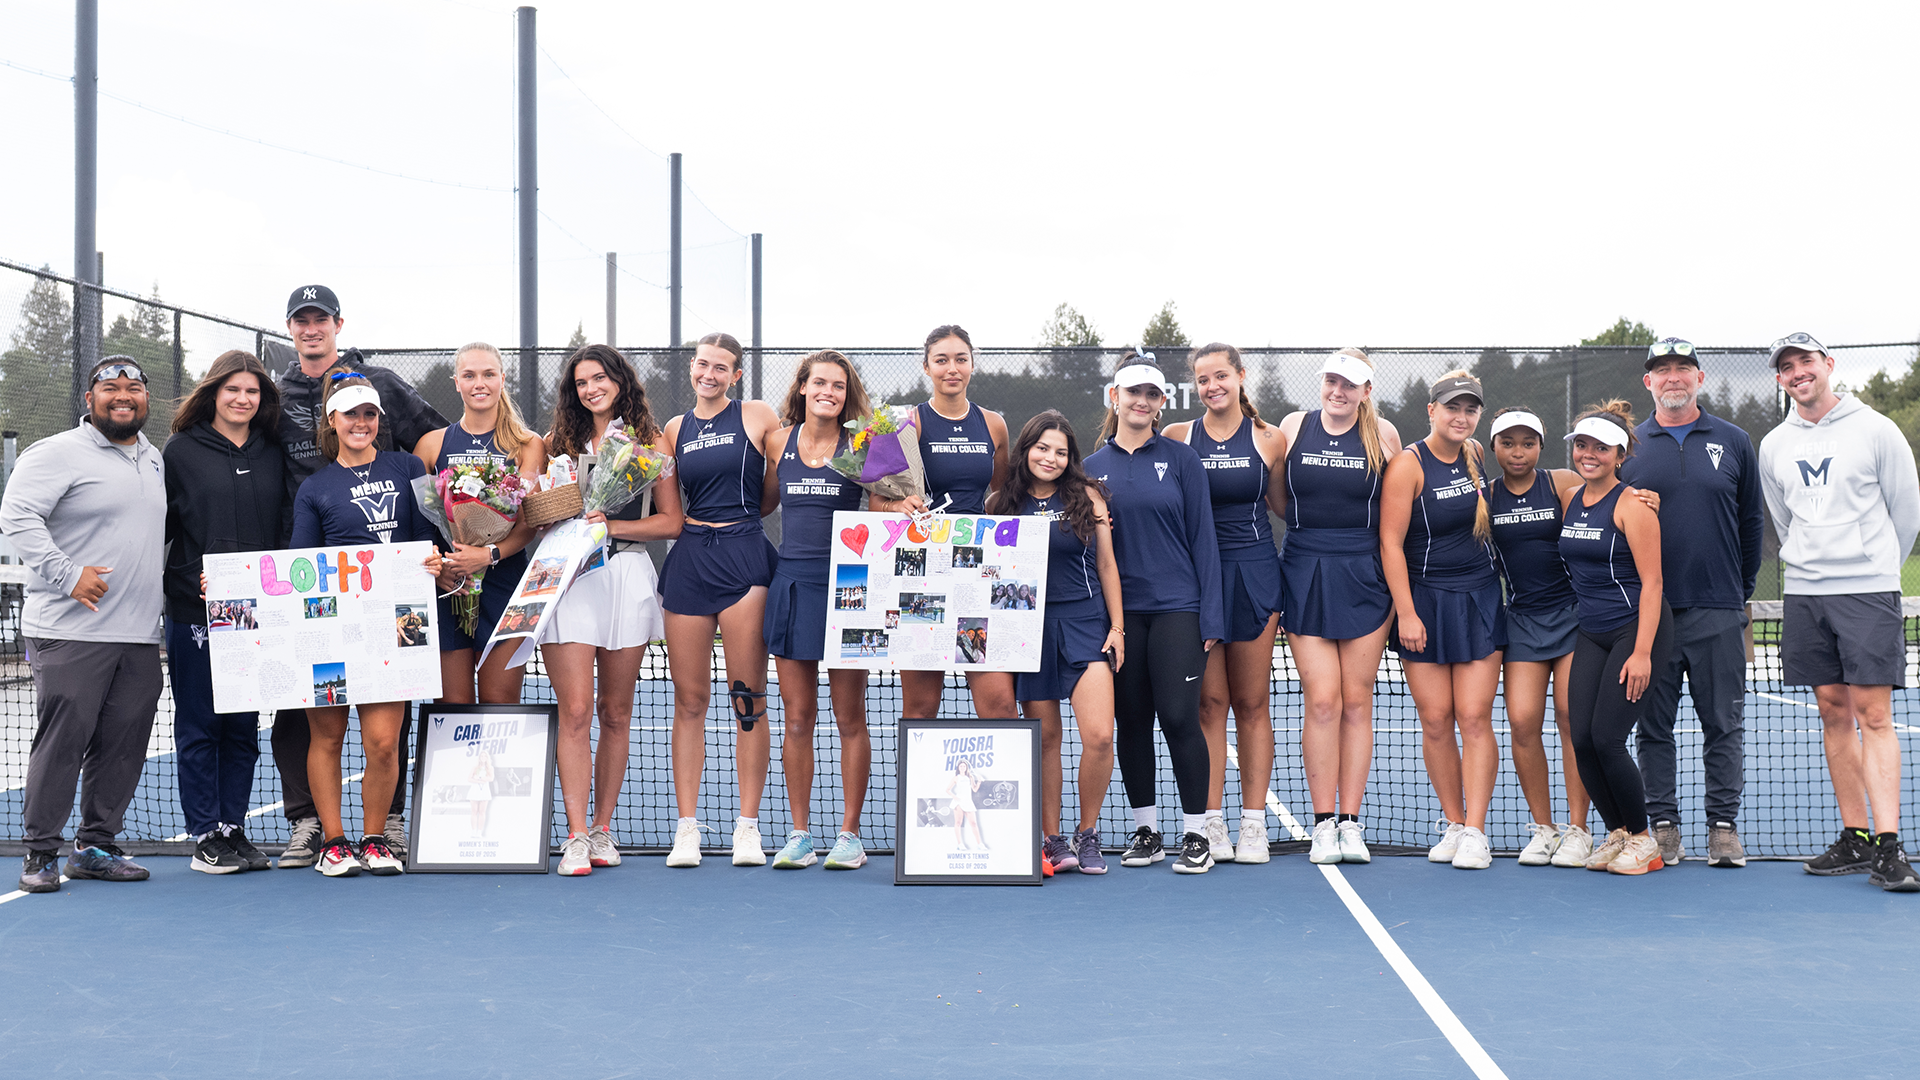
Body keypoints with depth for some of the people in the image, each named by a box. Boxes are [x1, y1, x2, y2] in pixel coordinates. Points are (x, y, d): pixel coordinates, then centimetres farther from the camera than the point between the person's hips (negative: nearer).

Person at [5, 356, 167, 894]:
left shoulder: (154, 459, 18)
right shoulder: (57, 453, -5)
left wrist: (163, 578, 19)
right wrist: (67, 574, -19)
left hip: (140, 634, 7)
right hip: (69, 632, -7)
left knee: (124, 744, 7)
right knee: (62, 739, -5)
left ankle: (96, 845, 19)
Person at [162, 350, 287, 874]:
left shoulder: (273, 454, 10)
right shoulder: (181, 451, 0)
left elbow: (287, 526, 14)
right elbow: (158, 526, 0)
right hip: (193, 611, -4)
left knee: (244, 727, 8)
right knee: (198, 727, 2)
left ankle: (234, 829, 17)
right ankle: (205, 837, 9)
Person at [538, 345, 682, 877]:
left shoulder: (651, 442, 9)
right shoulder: (559, 440, 14)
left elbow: (671, 521, 3)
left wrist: (612, 525, -9)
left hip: (626, 577, 0)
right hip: (567, 577, 0)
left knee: (615, 712, 7)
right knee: (575, 711, -8)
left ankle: (602, 828, 17)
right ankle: (576, 836, -5)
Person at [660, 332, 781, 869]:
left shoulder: (758, 416, 4)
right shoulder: (675, 429, 14)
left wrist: (740, 513, 5)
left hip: (744, 556, -3)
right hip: (689, 560, 3)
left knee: (748, 699, -4)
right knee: (689, 699, 3)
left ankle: (748, 826, 3)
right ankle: (687, 827, 7)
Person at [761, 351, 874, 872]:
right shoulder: (777, 442, 9)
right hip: (792, 582, 3)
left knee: (849, 717, 3)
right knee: (797, 718, 6)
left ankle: (849, 834, 12)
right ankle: (799, 834, 15)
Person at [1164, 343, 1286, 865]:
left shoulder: (1270, 439, 5)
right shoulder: (1177, 438, 4)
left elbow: (1284, 504, 15)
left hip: (1253, 574, 0)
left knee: (1252, 704, 4)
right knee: (1209, 702, 0)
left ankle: (1253, 823, 9)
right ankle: (1210, 823, 7)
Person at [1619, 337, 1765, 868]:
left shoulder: (1734, 442, 7)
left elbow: (1752, 521, 13)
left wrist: (1741, 589, 11)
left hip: (1718, 611, 0)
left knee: (1724, 725, 3)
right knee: (1654, 725, 4)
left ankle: (1723, 825, 10)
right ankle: (1663, 824, 11)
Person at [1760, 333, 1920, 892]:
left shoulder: (1875, 430, -2)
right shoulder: (1773, 447, 10)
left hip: (1868, 592, -4)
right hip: (1804, 594, 4)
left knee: (1873, 715, -9)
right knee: (1834, 713, 5)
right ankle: (1855, 839, 10)